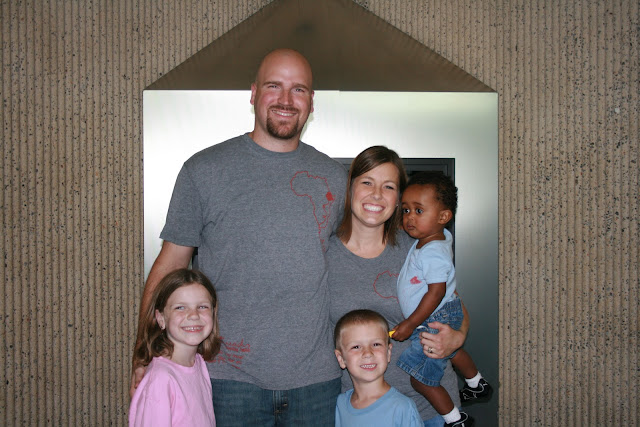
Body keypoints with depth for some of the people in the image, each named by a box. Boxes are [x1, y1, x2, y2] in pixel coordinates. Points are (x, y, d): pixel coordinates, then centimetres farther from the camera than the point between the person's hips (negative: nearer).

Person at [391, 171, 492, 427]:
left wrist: (409, 324, -23)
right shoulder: (442, 236, -3)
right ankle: (477, 383, 59)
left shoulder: (433, 254, -30)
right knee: (452, 350, 36)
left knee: (419, 379, -2)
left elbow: (436, 293, -30)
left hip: (437, 322, -10)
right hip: (445, 319, 10)